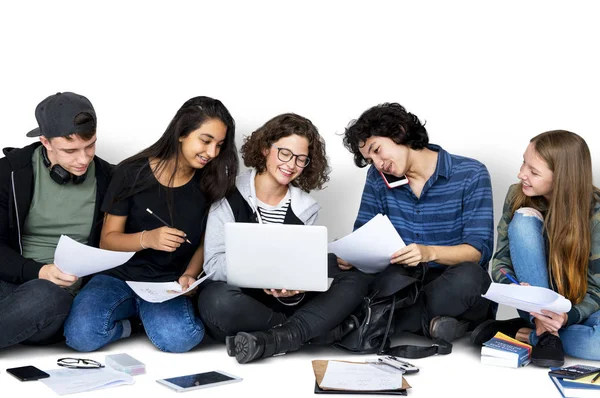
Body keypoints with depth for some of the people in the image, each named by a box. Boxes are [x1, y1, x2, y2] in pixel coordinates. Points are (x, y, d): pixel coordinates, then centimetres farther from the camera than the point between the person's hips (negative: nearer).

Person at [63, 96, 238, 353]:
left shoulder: (209, 182, 1)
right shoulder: (133, 172, -6)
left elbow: (205, 241, 7)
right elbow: (108, 240, -4)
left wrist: (189, 276, -13)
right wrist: (147, 238, -24)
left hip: (168, 284, 1)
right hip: (120, 276, -1)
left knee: (179, 338, -31)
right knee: (81, 334, -30)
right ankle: (134, 321, 1)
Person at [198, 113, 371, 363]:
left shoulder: (306, 208, 5)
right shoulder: (229, 197, -7)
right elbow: (214, 263, -15)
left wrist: (292, 288, -26)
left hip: (285, 303, 3)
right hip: (239, 304, -3)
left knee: (355, 280, -14)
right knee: (218, 300, -38)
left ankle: (273, 340, -30)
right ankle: (318, 329, -19)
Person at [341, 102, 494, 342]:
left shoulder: (470, 175, -7)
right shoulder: (378, 178, 7)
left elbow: (478, 249, -13)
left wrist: (429, 252, -32)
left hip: (451, 287, -3)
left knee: (467, 276, -38)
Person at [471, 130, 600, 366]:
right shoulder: (518, 195, -11)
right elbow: (501, 260, -7)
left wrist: (567, 318, -36)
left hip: (577, 309, -2)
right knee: (524, 219, -24)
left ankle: (525, 334, -18)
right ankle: (545, 332, -25)